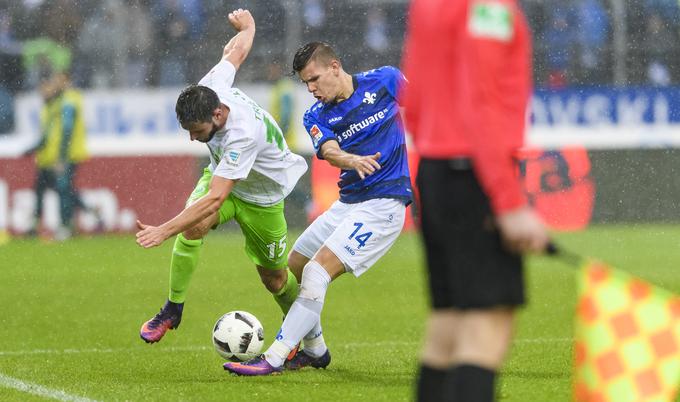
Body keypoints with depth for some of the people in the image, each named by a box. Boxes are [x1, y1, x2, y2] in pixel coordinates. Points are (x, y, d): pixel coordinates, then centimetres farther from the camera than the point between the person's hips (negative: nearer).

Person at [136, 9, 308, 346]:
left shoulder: (244, 135, -45)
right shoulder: (209, 90, -26)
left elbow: (215, 199, -48)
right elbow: (238, 50, -5)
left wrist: (163, 231, -53)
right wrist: (246, 26, 20)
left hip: (262, 197, -5)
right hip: (222, 175, 5)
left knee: (274, 278, 9)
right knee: (192, 227, -28)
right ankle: (173, 310, -14)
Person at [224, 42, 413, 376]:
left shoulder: (385, 81, -6)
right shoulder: (316, 117, 2)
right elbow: (329, 151, -19)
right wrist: (351, 160, -41)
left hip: (383, 203, -7)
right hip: (348, 201, 7)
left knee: (316, 271, -18)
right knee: (294, 267, 13)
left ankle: (273, 359, -20)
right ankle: (314, 351, 32)